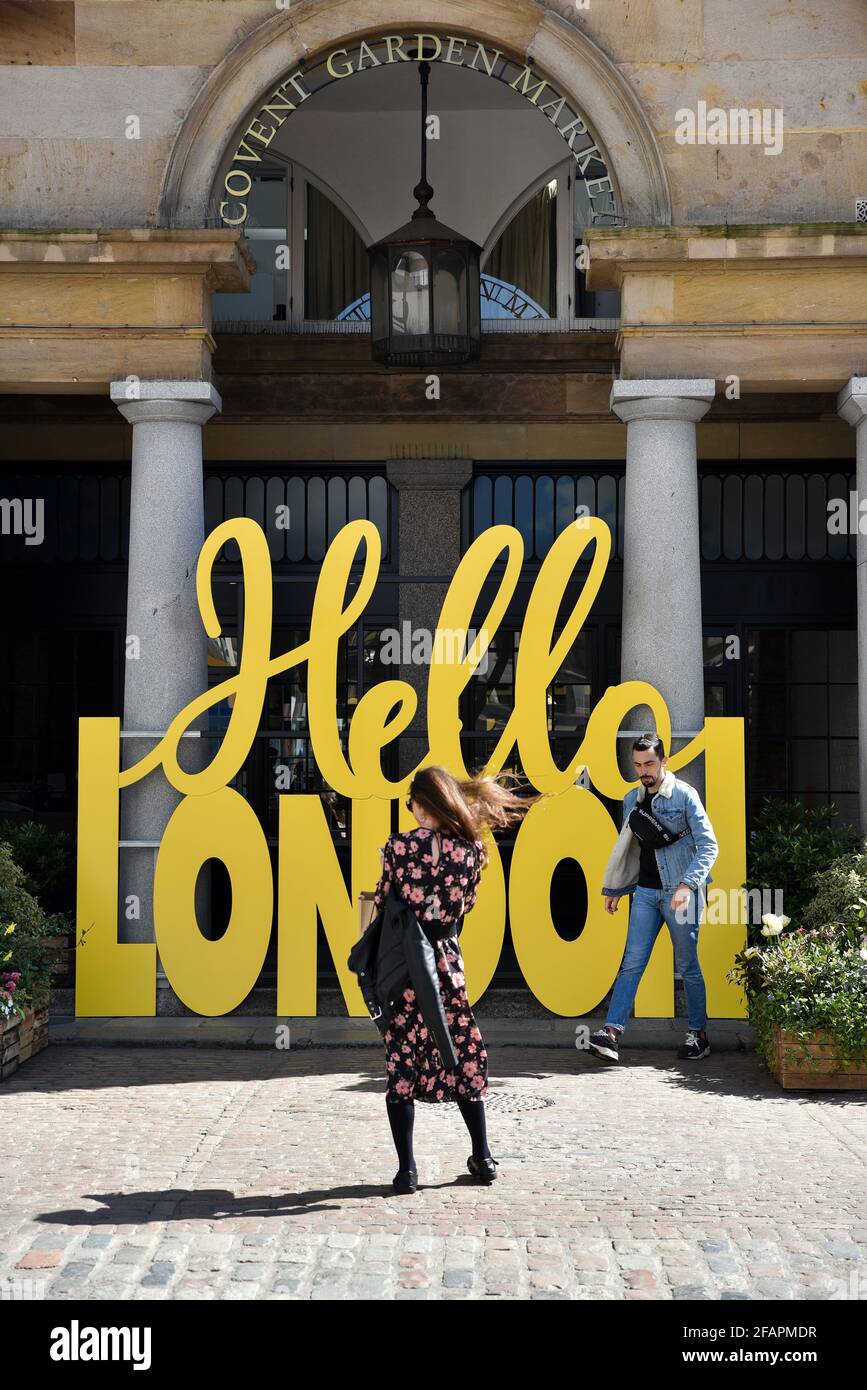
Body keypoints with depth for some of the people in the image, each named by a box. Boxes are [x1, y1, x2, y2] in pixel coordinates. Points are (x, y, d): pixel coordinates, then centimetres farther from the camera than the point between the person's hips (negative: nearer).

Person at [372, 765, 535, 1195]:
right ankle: (482, 1158, 24)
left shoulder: (399, 847, -11)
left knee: (400, 1064, 5)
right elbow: (465, 905, 8)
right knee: (464, 1056, 15)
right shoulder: (471, 849, -2)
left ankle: (407, 1169, 5)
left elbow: (381, 908, -4)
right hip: (446, 962, 3)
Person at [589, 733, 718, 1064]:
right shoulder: (631, 799, 10)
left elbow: (708, 845, -11)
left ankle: (699, 1035, 17)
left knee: (687, 966, 4)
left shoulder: (684, 795, -7)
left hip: (679, 893, -4)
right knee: (632, 962, -4)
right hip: (646, 891, 4)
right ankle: (611, 1033, -10)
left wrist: (687, 885, -22)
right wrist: (614, 890, 19)